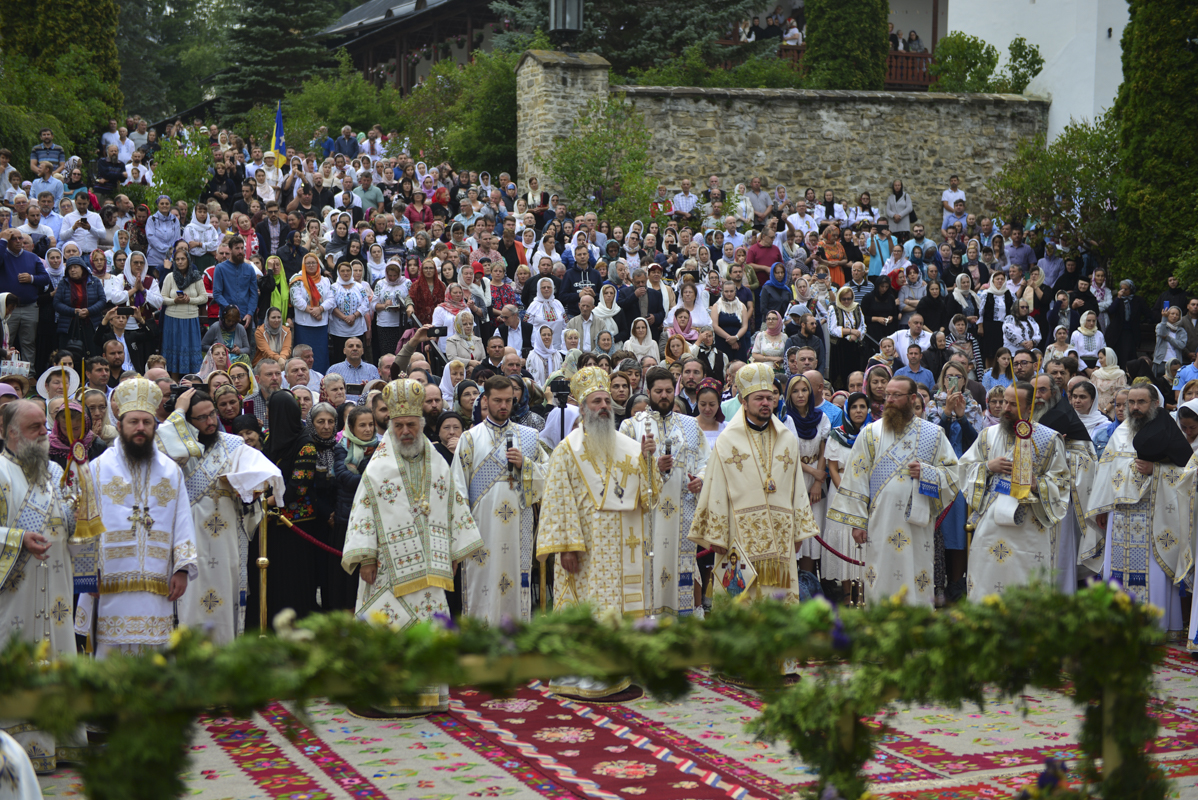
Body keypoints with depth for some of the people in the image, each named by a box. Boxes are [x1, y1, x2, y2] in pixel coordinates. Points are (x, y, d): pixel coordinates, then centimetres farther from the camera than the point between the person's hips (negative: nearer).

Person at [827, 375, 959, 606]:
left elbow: (952, 473, 10)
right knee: (881, 586, -2)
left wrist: (925, 472, -10)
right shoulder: (871, 432, 7)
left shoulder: (933, 434, 8)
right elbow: (857, 477, 5)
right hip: (880, 523, 0)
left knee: (917, 581, 0)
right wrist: (857, 521, -1)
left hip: (918, 523, 0)